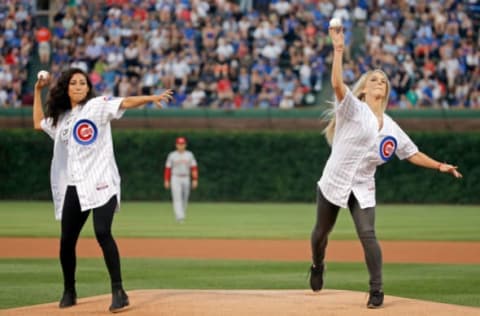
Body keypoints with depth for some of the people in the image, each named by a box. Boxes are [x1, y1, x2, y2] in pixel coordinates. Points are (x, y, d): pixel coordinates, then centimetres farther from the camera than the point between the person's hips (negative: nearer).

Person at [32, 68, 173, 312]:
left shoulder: (97, 106, 0)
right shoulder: (60, 118, 17)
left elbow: (125, 103, -14)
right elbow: (38, 123, 34)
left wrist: (151, 98, -31)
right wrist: (38, 91, 30)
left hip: (100, 182, -6)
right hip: (72, 188, 6)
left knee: (102, 233, -21)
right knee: (67, 240, 8)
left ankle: (118, 292, -20)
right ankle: (69, 292, 28)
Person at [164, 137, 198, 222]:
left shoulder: (189, 155, 4)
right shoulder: (172, 155, -1)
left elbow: (194, 168, 2)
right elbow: (167, 169, 0)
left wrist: (195, 180, -5)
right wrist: (166, 181, -5)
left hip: (186, 179, 3)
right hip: (175, 179, -3)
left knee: (184, 199, 7)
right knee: (177, 198, -15)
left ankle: (181, 215, 23)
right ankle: (180, 217, -25)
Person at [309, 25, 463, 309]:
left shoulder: (390, 127, 10)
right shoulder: (353, 110, -6)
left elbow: (412, 153, 14)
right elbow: (337, 84, -23)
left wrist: (438, 166, 4)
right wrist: (339, 50, -31)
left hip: (363, 188, 2)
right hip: (334, 181, -2)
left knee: (368, 235, -13)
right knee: (322, 231, 12)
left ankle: (377, 290, -8)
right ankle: (318, 265, 43)